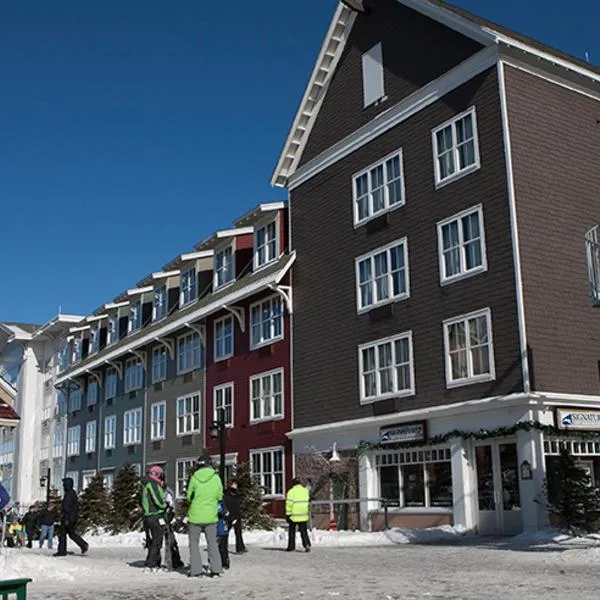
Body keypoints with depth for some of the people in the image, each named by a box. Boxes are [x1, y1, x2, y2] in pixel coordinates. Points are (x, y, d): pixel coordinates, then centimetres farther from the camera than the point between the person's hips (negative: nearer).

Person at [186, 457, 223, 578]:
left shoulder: (194, 478, -8)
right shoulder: (216, 478, -5)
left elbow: (189, 497, -1)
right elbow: (219, 496, 0)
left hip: (195, 515, -2)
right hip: (211, 516, 2)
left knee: (194, 542, 11)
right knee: (212, 543, 12)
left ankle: (196, 570, 5)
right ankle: (216, 569, 7)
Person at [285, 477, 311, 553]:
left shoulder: (291, 491, -8)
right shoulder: (305, 491, 7)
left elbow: (289, 504, -12)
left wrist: (288, 515, -9)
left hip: (294, 516, -3)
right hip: (303, 516, 3)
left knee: (292, 531, 13)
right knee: (304, 531, 6)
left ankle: (291, 546, 17)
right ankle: (307, 544, -13)